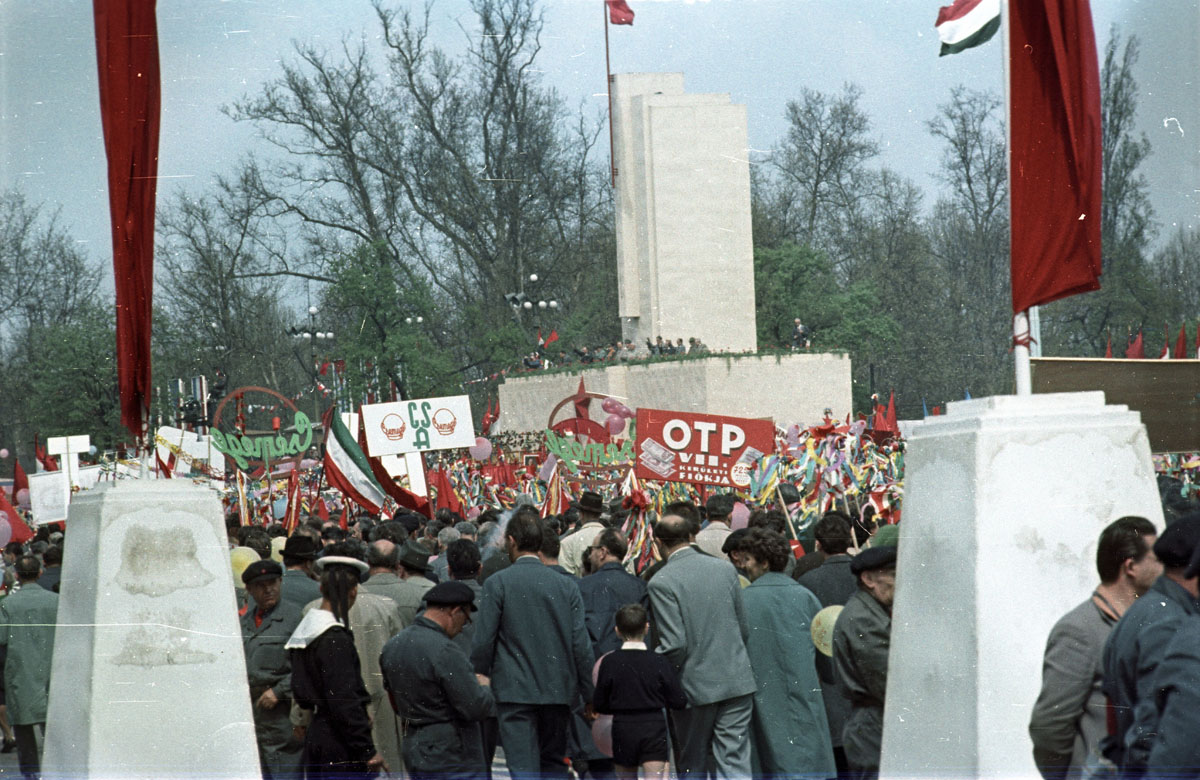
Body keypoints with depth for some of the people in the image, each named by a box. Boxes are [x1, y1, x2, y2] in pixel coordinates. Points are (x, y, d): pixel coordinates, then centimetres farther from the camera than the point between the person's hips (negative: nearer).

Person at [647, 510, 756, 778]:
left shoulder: (662, 582, -13)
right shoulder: (725, 568, 4)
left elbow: (675, 646, -16)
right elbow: (745, 629, 10)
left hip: (695, 685, -4)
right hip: (737, 681, 4)